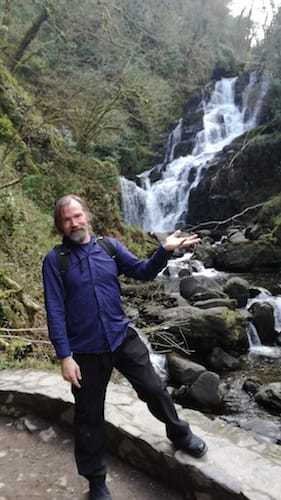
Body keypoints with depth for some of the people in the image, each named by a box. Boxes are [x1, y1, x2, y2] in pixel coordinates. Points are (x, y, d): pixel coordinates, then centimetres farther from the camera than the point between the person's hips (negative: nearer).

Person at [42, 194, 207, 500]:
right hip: (86, 349, -2)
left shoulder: (110, 246, 1)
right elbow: (55, 311, -11)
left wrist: (164, 250, -19)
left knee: (154, 389, 13)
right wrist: (64, 356, -15)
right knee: (89, 417, 12)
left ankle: (180, 435, 42)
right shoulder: (54, 260, -8)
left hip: (123, 337, 2)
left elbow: (143, 272, -1)